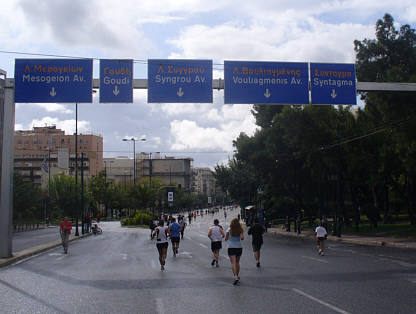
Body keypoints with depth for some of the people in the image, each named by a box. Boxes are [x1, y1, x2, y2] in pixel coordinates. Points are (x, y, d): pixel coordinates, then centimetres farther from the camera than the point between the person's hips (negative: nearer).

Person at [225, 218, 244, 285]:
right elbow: (242, 238, -12)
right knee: (237, 262, 17)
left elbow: (226, 239, -1)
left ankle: (236, 277, -22)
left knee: (233, 263, -8)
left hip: (231, 248, -2)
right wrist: (239, 238, 10)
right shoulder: (240, 230, 0)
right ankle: (237, 276, 24)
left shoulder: (229, 230, -2)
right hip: (239, 247, 2)